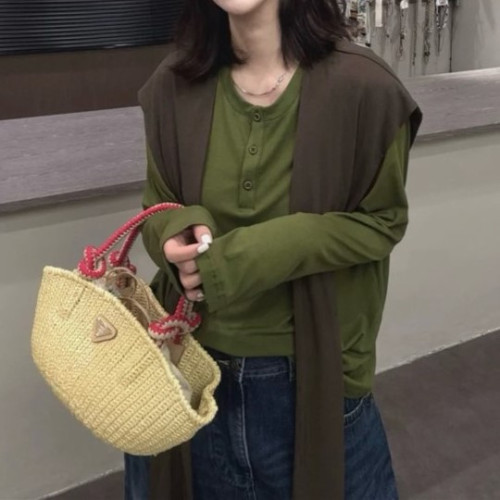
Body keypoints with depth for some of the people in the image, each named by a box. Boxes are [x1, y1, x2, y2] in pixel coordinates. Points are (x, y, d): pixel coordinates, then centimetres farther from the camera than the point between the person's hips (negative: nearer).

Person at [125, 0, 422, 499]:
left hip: (310, 372, -2)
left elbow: (381, 221, -7)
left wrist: (261, 253, -21)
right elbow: (158, 207, 6)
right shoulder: (174, 84, -5)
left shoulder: (360, 86, -15)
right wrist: (179, 234, -19)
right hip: (191, 364, 3)